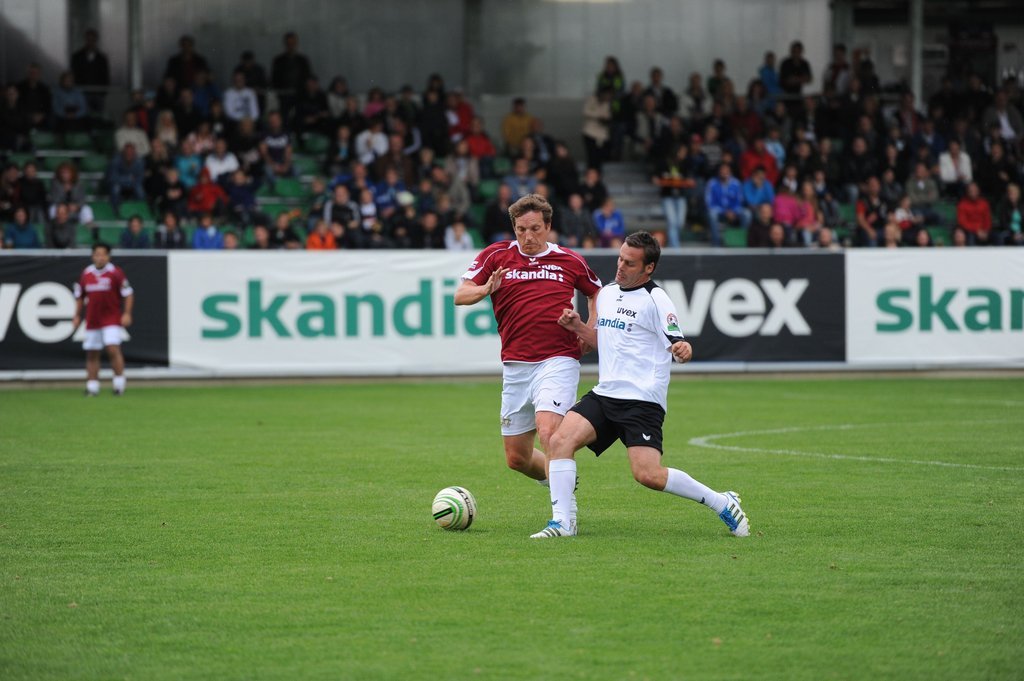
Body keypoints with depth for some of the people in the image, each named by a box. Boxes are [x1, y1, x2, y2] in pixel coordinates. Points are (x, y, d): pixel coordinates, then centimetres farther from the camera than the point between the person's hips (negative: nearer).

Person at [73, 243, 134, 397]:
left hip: (112, 319, -4)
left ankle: (119, 383, -10)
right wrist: (77, 316, 14)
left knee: (113, 348, -17)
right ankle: (92, 387, 13)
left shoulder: (115, 273, -6)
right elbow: (79, 296, 18)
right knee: (91, 354, 6)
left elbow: (128, 294, -3)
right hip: (92, 320, 4)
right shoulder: (86, 274, 6)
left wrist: (127, 314, -11)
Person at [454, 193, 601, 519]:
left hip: (559, 361, -3)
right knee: (516, 458, 7)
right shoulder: (496, 255, 6)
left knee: (548, 433, -27)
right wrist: (486, 289, -19)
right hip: (515, 366, 3)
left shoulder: (569, 261, 6)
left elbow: (596, 293, 24)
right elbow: (460, 295, 1)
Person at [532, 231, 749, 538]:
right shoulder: (607, 293, 16)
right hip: (604, 395, 7)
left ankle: (722, 503, 0)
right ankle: (562, 522, -9)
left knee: (648, 475, -19)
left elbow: (677, 346, -11)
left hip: (642, 401, -7)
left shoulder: (656, 300, -7)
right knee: (560, 440, -14)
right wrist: (577, 327, 10)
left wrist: (684, 349, -34)